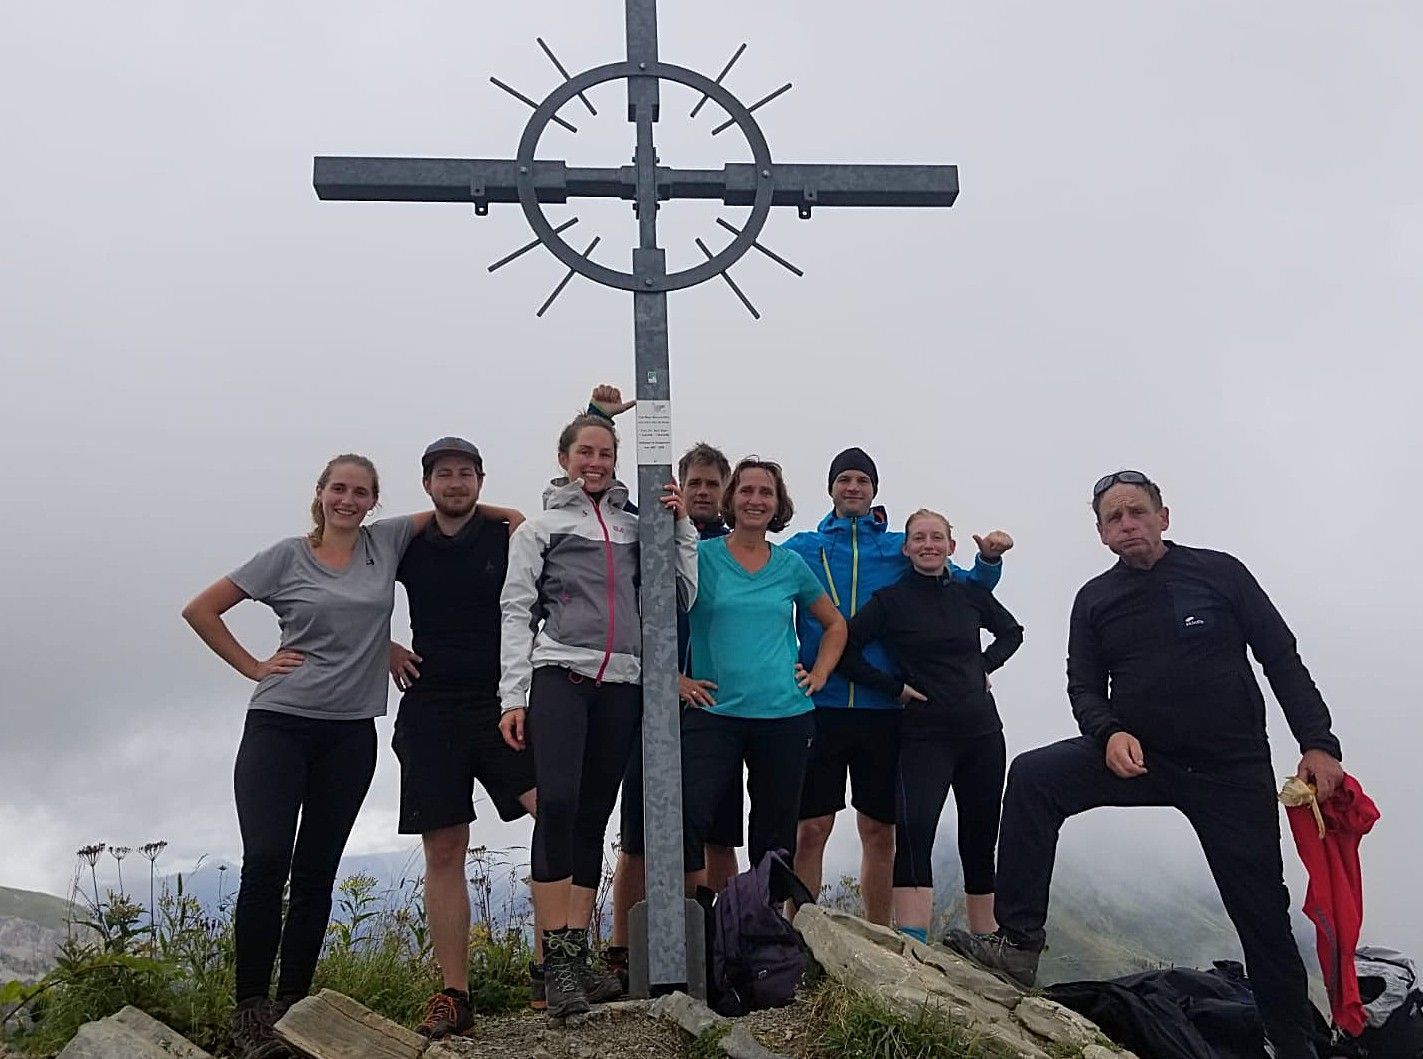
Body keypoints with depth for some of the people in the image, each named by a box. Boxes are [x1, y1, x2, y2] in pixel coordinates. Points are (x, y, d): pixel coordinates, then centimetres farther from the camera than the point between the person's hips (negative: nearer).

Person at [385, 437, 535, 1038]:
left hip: (503, 701, -2)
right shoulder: (408, 547, 9)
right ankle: (454, 996, 10)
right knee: (443, 853, 3)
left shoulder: (509, 538, 2)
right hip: (431, 711, 2)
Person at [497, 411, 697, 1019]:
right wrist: (513, 697, -4)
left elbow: (681, 596, 13)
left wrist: (681, 524, 6)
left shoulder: (636, 526, 18)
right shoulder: (539, 528, 11)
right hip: (559, 674, -3)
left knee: (593, 817, 4)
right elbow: (517, 612, 4)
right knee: (557, 801, -20)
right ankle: (556, 962, -15)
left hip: (622, 684, 4)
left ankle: (577, 959, 8)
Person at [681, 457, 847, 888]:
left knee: (775, 835, 8)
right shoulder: (700, 555, 2)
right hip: (714, 713, -3)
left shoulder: (791, 565, 11)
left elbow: (835, 625, 22)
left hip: (786, 717, 3)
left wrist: (818, 675, 11)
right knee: (686, 816, -18)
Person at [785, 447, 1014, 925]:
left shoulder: (902, 547, 11)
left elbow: (968, 587, 14)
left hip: (883, 710, 2)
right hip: (819, 706, -1)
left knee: (879, 830, 10)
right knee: (812, 828, -2)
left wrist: (989, 559, -5)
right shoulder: (804, 548, 8)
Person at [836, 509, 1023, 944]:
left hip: (981, 731, 4)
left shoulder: (971, 594, 7)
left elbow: (1011, 632, 24)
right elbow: (845, 647, -9)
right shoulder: (891, 600, -3)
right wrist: (894, 686, -9)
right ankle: (911, 945, -25)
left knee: (980, 837, 10)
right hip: (924, 733, -4)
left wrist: (984, 666, 10)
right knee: (913, 828, -23)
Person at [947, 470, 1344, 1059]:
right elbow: (1084, 686, 5)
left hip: (1234, 767, -2)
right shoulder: (1094, 600, 5)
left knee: (1261, 910, 2)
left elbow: (1282, 659, -1)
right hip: (1138, 756, 2)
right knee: (1032, 777, -21)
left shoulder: (1219, 572, -2)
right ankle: (1019, 944, -20)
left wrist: (1318, 745, -9)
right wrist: (1109, 732, -17)